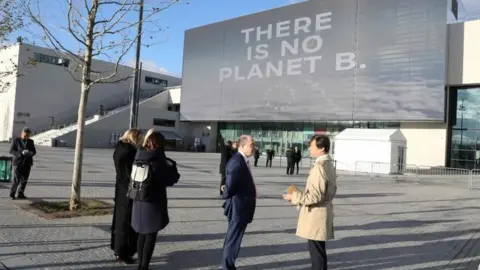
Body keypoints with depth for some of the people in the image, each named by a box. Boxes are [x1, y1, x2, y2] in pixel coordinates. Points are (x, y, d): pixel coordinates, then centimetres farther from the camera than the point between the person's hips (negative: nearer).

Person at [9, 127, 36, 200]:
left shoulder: (31, 141, 8)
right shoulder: (16, 140, -2)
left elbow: (34, 151, 7)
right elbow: (11, 151, -6)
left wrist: (29, 153, -16)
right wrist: (21, 153, -20)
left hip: (27, 163, 4)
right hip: (18, 163, -3)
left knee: (24, 179, 4)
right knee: (16, 179, -6)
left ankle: (20, 194, 15)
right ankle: (12, 194, 10)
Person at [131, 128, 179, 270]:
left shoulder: (139, 156, 4)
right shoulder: (158, 159, -14)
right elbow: (168, 180, -12)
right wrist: (174, 175, 8)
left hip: (139, 201, 6)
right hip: (153, 202, -6)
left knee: (142, 233, 17)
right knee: (151, 235, 4)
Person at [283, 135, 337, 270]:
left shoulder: (319, 167, -21)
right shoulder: (329, 164, 11)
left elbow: (316, 196, -24)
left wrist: (295, 197, -14)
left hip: (316, 215, -10)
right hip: (321, 213, 10)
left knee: (317, 251, -1)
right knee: (318, 250, 19)